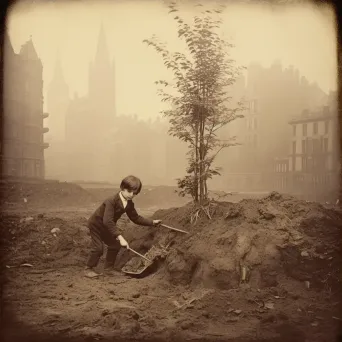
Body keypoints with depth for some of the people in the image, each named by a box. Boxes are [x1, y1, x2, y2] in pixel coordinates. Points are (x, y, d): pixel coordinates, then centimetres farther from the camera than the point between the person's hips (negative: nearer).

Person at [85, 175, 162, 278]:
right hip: (96, 224, -8)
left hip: (107, 226, 8)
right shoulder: (112, 201, -37)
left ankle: (109, 268, 22)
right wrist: (120, 237, -50)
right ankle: (89, 269, 5)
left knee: (115, 245, 6)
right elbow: (107, 221, -45)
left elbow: (135, 218, 3)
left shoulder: (129, 204, -11)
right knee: (98, 248, -14)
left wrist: (152, 222, -2)